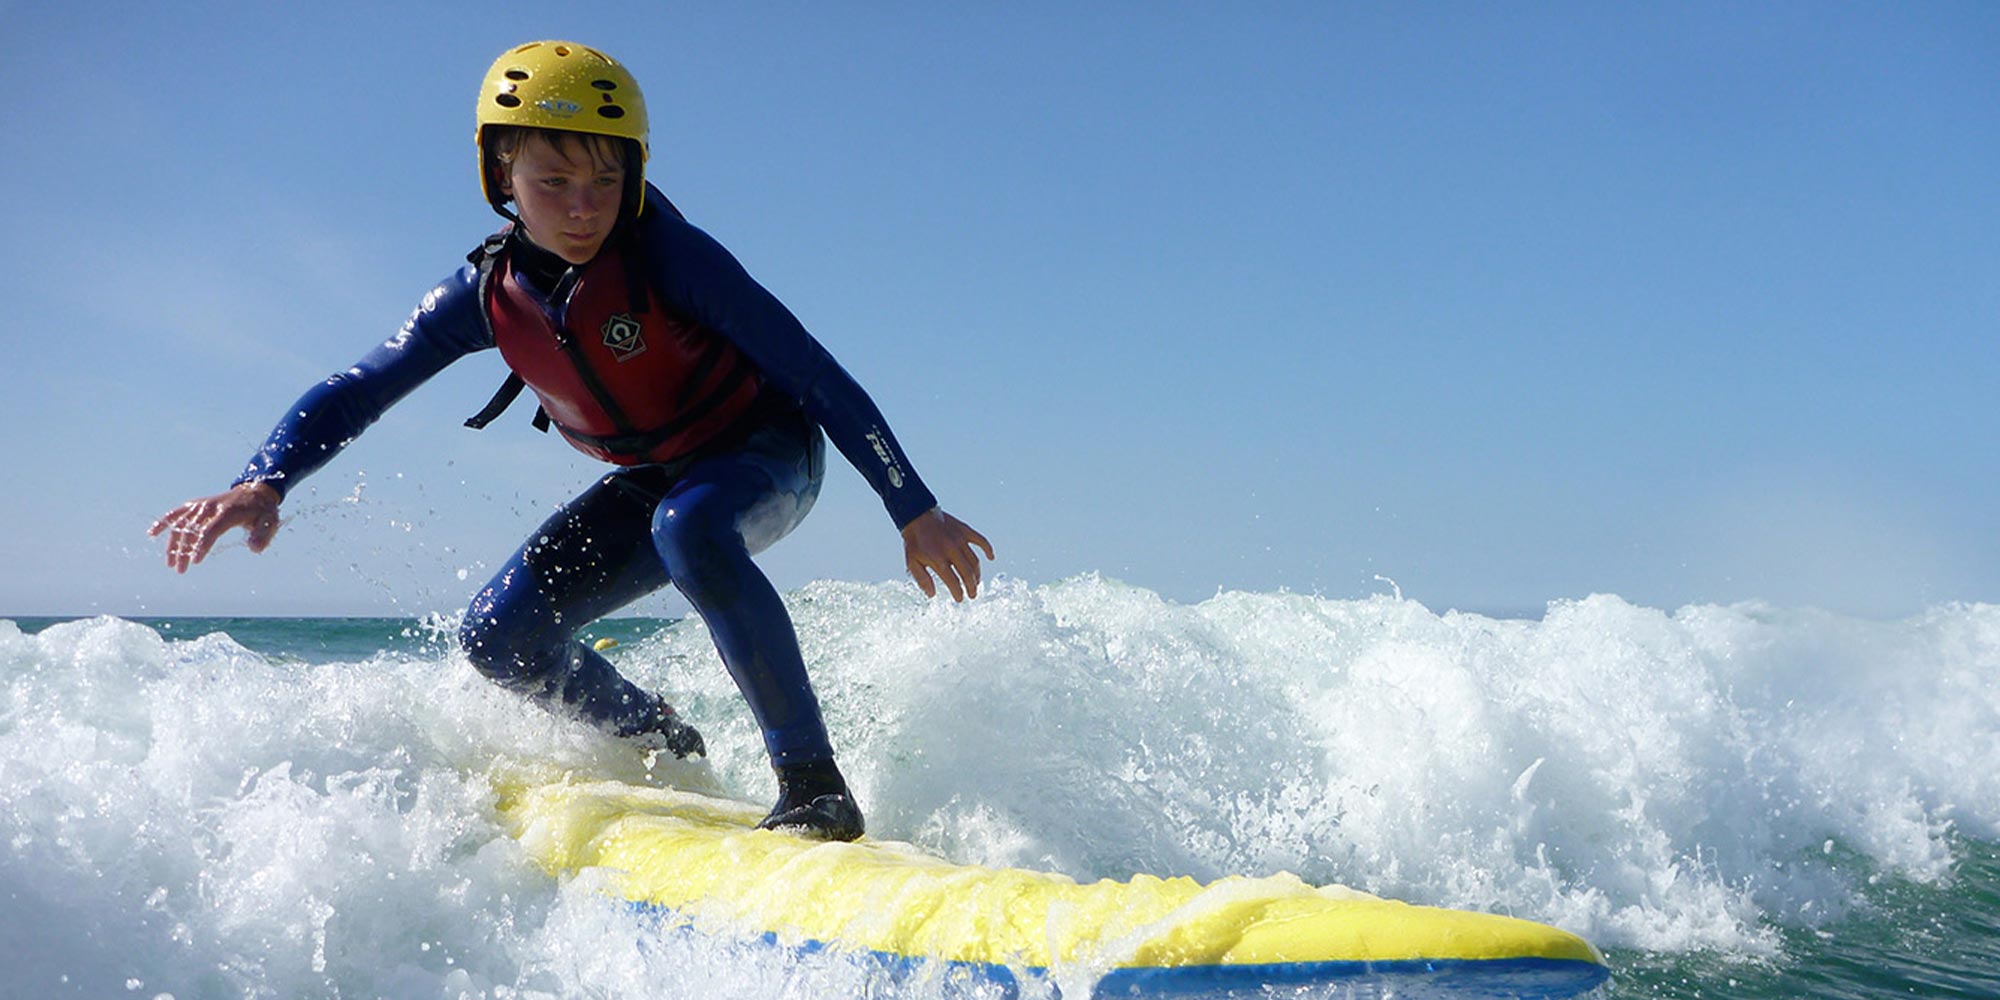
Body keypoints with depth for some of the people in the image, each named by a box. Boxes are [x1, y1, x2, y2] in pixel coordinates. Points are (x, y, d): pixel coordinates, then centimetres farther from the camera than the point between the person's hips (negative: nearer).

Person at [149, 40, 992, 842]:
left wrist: (914, 513, -23)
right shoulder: (488, 293, -12)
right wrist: (263, 485, -26)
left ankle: (813, 782, -33)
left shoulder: (666, 255, -27)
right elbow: (354, 390, -7)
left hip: (766, 450, -6)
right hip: (654, 479, 6)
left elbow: (813, 371, -24)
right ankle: (663, 746, 20)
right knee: (500, 637, -6)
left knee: (687, 529, -40)